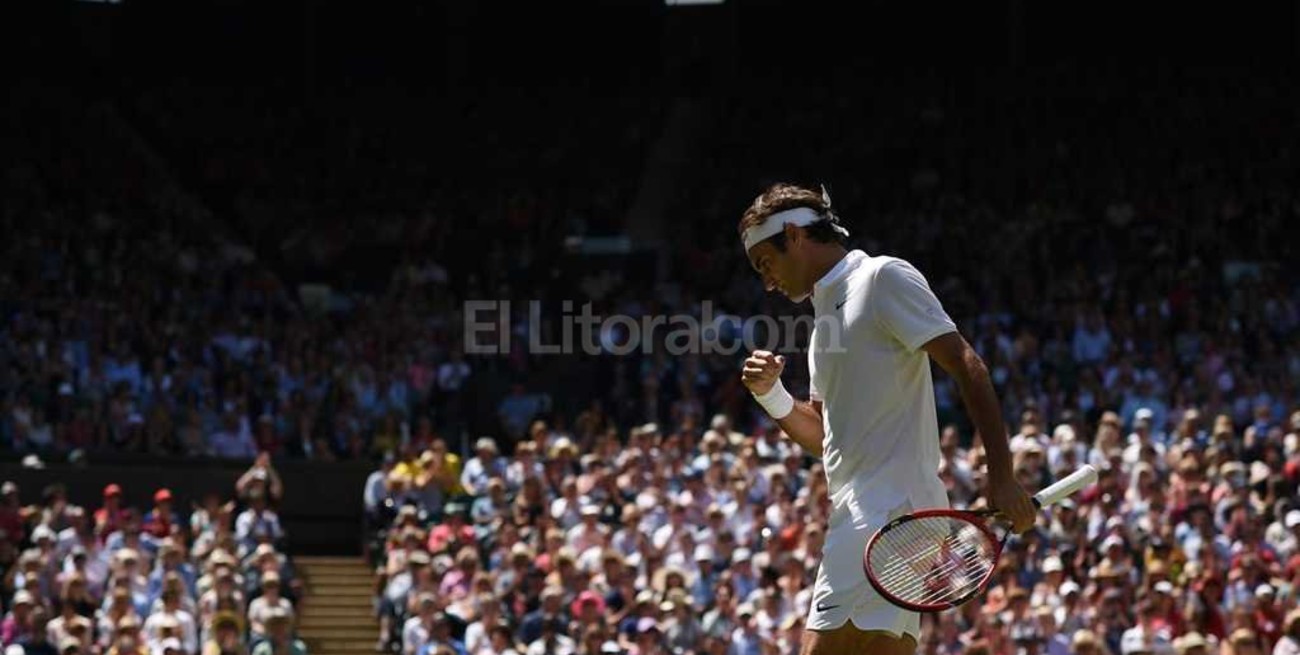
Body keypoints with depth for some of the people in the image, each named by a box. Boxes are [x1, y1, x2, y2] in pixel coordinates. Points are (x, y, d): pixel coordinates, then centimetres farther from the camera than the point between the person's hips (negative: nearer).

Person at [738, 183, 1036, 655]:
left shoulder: (884, 278, -2)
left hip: (891, 509, -9)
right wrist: (769, 394, 10)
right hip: (858, 517, 9)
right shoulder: (827, 307, 25)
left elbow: (966, 365, -11)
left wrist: (1001, 478, -19)